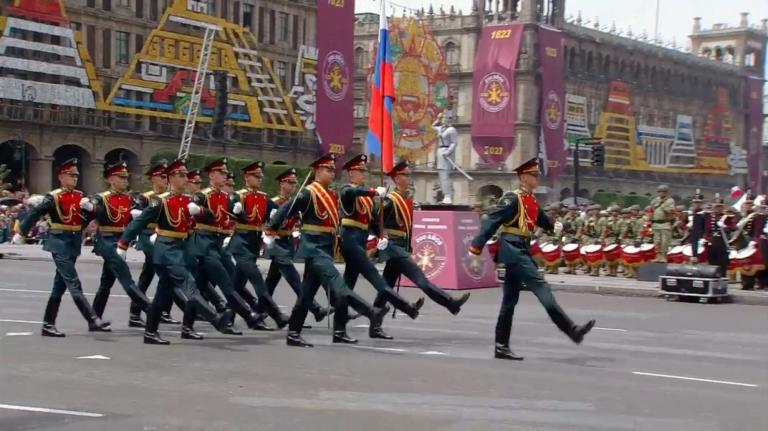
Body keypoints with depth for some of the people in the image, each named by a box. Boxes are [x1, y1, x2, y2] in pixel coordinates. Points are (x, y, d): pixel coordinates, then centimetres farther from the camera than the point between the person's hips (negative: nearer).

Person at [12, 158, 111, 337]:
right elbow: (34, 214, -8)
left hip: (74, 243, 7)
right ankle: (94, 321, -18)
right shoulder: (53, 197, -9)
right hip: (60, 243, -7)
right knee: (74, 284, -12)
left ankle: (48, 325, 18)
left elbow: (89, 218, 9)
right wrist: (20, 232, -9)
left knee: (60, 286, 11)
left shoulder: (80, 196, 9)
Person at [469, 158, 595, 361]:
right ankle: (571, 330, -18)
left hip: (521, 250, 10)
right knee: (540, 286, -14)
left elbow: (539, 218, 30)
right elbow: (491, 221, -16)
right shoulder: (512, 199, -11)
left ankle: (501, 347, 13)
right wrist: (476, 247, -22)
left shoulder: (532, 200, 15)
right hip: (513, 249, -10)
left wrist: (553, 226, 6)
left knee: (510, 299, 9)